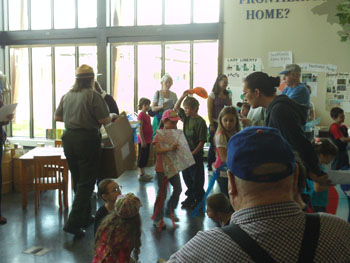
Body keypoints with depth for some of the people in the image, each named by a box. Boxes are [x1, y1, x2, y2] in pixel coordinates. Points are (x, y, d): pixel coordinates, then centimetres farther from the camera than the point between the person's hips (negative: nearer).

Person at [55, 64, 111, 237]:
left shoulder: (67, 96, 7)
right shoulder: (93, 95, -11)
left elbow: (57, 117, 15)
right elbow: (105, 120, -14)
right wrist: (110, 117, 8)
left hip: (69, 139, 7)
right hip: (87, 139, -6)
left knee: (78, 180, 17)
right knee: (87, 182, 0)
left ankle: (85, 217, 29)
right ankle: (74, 223, -6)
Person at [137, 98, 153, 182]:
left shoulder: (147, 115, 14)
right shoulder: (141, 115, -13)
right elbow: (140, 129, -17)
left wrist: (150, 139, 19)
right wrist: (142, 140, -19)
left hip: (148, 140, 9)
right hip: (143, 140, -9)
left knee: (146, 157, 13)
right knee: (142, 157, -1)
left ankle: (143, 173, 21)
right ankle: (141, 175, 4)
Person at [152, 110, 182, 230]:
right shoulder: (159, 136, -14)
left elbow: (178, 148, 11)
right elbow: (158, 150, -28)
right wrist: (170, 148, -44)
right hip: (162, 169, -7)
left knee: (178, 189, 13)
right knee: (162, 193, -2)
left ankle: (170, 211, 33)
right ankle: (157, 219, 10)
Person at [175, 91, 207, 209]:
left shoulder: (200, 122, -16)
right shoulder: (186, 118, 5)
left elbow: (202, 141, -17)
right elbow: (176, 108, 14)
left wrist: (193, 153, -19)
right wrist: (183, 96, 0)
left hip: (196, 155, -7)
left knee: (197, 178, 4)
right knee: (186, 176, 15)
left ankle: (199, 199, 18)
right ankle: (190, 196, 30)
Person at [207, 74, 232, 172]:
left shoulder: (228, 95, 11)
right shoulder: (213, 94, -3)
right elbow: (209, 111, -6)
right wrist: (211, 125, -11)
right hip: (215, 123, -4)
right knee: (213, 145, 0)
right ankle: (210, 166, 10)